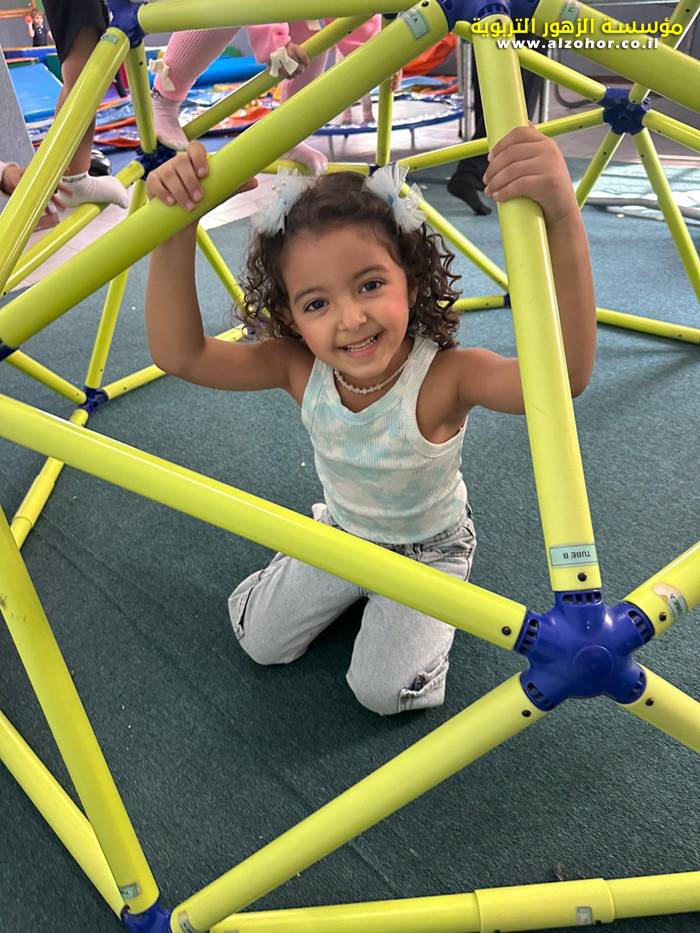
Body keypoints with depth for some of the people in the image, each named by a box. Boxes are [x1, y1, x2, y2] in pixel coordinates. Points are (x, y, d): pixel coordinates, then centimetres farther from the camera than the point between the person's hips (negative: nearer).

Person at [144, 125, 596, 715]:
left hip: (429, 549, -3)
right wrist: (177, 228, -47)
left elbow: (567, 374, -56)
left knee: (384, 690, -9)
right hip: (344, 534, 4)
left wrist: (563, 220, -70)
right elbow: (180, 354, -33)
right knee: (258, 641, 11)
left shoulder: (444, 377, -38)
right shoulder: (300, 369, -26)